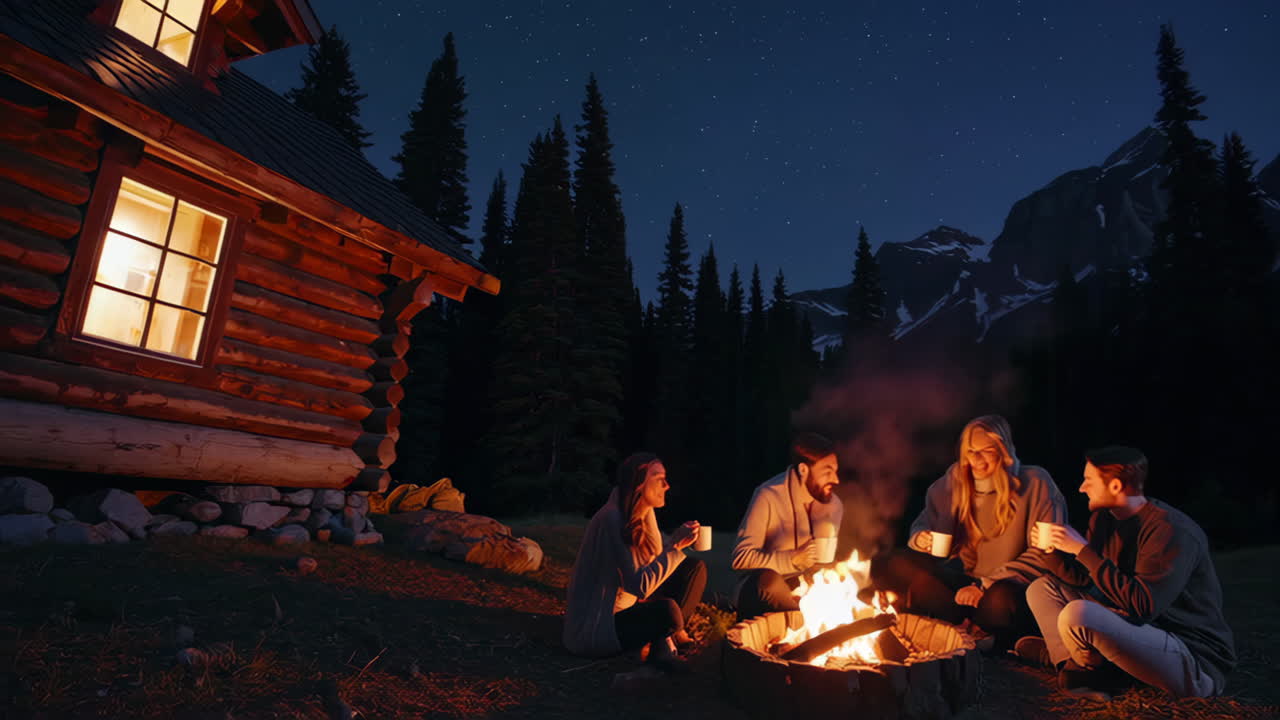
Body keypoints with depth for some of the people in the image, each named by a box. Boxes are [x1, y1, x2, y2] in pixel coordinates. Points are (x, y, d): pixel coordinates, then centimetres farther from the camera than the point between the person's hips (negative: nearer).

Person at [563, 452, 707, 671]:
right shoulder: (611, 521, -25)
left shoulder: (642, 516, 3)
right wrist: (675, 545, -27)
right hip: (597, 629, -9)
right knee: (667, 610, -33)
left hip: (629, 608, 9)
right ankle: (662, 644, 0)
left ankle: (663, 641, -1)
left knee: (694, 567, 3)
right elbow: (640, 585, -29)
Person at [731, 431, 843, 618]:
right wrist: (792, 560, -27)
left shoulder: (833, 504, -1)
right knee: (769, 580, -37)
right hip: (762, 589, -5)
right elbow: (741, 557, -20)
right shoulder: (769, 497, -19)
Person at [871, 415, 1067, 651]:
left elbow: (1044, 554, -11)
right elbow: (925, 522, 14)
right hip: (964, 581, 5)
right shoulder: (955, 479, 5)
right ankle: (977, 629, -19)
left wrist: (986, 586, -18)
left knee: (1001, 600, -42)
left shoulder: (1034, 483, -6)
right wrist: (919, 538, -12)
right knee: (888, 566, -18)